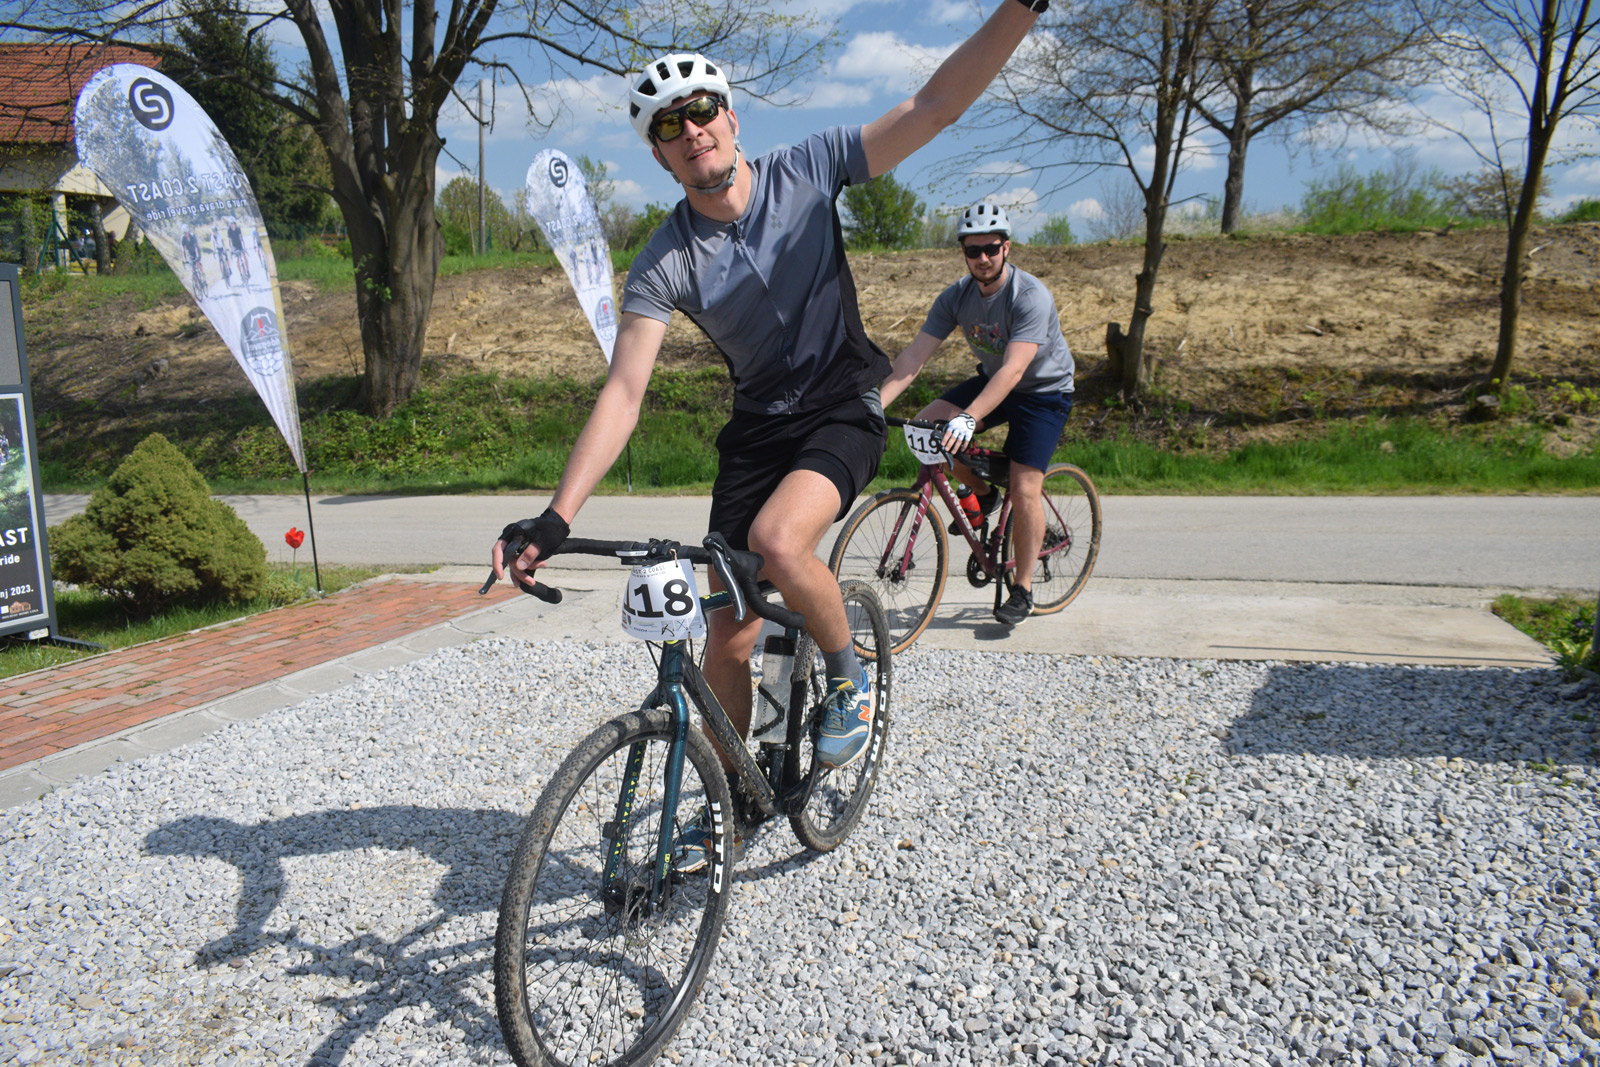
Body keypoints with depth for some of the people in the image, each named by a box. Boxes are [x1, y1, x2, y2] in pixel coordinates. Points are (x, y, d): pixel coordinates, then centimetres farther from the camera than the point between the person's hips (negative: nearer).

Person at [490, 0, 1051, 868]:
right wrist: (555, 517, -31)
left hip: (843, 411, -2)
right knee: (728, 638, 1)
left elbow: (937, 104, -13)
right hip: (757, 427, 2)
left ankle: (849, 675, 0)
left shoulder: (807, 170, -10)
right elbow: (623, 391, -20)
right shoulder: (663, 264, -12)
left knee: (778, 542, -33)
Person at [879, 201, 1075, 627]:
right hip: (991, 382, 6)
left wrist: (969, 419, -52)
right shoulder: (956, 296, -12)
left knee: (1024, 488, -14)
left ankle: (1024, 585, 5)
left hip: (1043, 390, -5)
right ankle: (982, 493, 8)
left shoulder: (1031, 297, -28)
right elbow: (913, 357, -18)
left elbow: (1013, 369, -39)